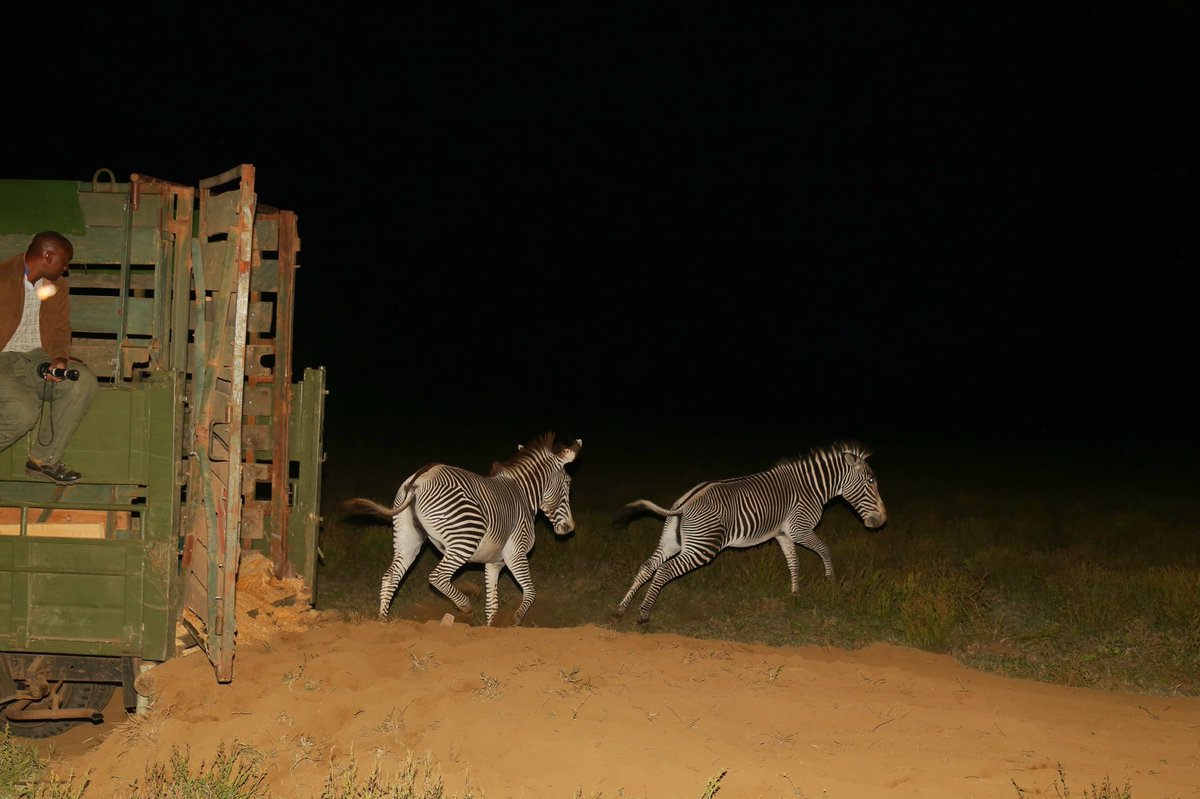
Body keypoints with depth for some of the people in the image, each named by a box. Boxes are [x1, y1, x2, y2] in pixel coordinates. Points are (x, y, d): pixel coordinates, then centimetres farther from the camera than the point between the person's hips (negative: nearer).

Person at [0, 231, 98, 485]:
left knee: (84, 381, -20)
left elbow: (60, 330, 11)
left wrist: (59, 360, -11)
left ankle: (44, 459, -11)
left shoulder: (57, 285, 9)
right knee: (23, 412, -32)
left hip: (38, 359, 6)